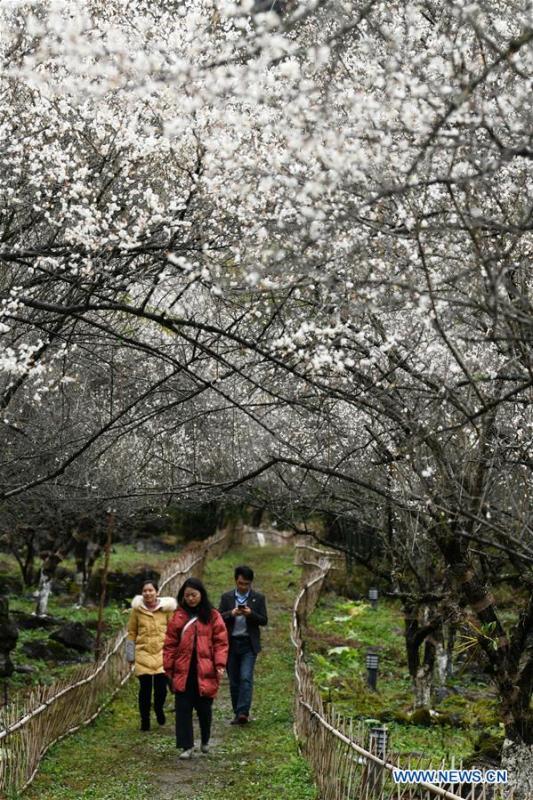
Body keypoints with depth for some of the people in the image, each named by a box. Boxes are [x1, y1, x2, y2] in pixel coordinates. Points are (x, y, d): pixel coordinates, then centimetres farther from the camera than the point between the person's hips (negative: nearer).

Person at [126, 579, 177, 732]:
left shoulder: (166, 609, 1)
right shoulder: (137, 609, 2)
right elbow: (131, 632, 10)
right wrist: (130, 653, 8)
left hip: (162, 652, 0)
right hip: (143, 653, 0)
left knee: (161, 687, -5)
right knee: (145, 688, -2)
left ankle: (159, 709, 26)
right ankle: (145, 720, 13)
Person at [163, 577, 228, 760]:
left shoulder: (213, 616, 1)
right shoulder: (178, 617, 4)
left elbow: (220, 642, -2)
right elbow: (170, 645, 5)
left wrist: (220, 664, -12)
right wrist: (168, 668, 1)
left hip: (205, 671, -1)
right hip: (183, 671, 1)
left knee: (204, 708, 9)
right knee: (183, 709, -1)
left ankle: (205, 741, 33)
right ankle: (186, 747, 6)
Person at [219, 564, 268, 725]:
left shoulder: (258, 598, 2)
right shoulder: (226, 597, 5)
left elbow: (264, 620, 0)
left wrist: (251, 614, -18)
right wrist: (231, 613, -18)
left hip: (249, 645, -2)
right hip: (231, 644, 2)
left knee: (246, 678, -14)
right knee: (234, 680, 7)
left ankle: (243, 713, -17)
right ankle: (237, 713, 15)